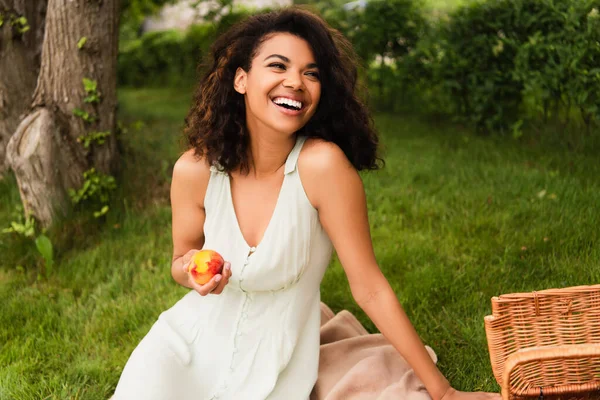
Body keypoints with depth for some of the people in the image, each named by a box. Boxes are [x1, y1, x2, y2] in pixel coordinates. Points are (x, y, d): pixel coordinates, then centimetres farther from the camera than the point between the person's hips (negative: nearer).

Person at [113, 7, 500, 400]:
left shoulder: (322, 164, -22)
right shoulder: (195, 169, -12)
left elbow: (369, 288, -16)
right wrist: (190, 269, -19)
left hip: (275, 367, -2)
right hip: (191, 341, 2)